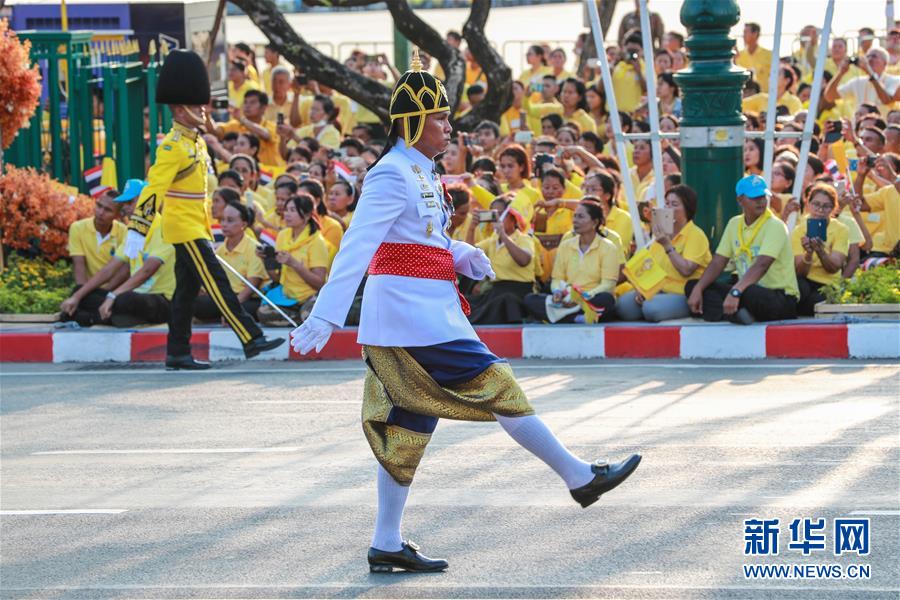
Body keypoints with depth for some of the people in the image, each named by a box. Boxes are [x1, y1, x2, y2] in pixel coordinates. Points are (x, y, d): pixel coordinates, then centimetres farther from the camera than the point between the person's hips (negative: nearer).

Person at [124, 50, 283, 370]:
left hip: (195, 229, 9)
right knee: (217, 283, -11)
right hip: (185, 230, -9)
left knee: (187, 290, 10)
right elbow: (153, 188, -21)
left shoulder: (195, 143, 15)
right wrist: (137, 231, -26)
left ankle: (178, 353, 13)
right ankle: (251, 340, -15)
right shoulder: (173, 146, -15)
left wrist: (206, 232, 26)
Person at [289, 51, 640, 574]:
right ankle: (580, 477, 1)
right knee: (497, 387, -5)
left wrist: (463, 256, 5)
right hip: (414, 314, -10)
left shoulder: (420, 175, 17)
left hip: (427, 313, 10)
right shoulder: (394, 176, -13)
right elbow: (356, 248, -20)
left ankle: (387, 546, 10)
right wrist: (325, 318, -26)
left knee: (410, 424, 9)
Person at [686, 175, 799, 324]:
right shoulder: (734, 224, 10)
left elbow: (762, 265, -27)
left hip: (782, 299, -8)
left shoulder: (775, 226, -12)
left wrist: (735, 292, -41)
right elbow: (718, 262, 8)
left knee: (749, 293, -43)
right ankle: (728, 312, -28)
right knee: (692, 286, -6)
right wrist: (697, 289, -9)